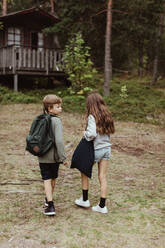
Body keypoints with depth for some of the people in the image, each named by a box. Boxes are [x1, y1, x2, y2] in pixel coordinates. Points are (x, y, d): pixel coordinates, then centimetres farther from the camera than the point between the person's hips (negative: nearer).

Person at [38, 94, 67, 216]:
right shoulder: (56, 121, -16)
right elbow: (59, 140, -23)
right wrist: (63, 157, -18)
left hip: (43, 157, 3)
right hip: (54, 156, -3)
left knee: (47, 180, 3)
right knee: (53, 179, 17)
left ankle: (50, 206, -4)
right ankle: (49, 199, 35)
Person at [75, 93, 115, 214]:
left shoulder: (92, 117, -16)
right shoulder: (107, 115, 5)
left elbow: (92, 134, -26)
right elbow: (110, 131, 4)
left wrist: (85, 134, -7)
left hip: (96, 149, -6)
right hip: (107, 148, 6)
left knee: (84, 173, 16)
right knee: (103, 177, 9)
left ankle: (84, 200, 26)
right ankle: (102, 206, 13)